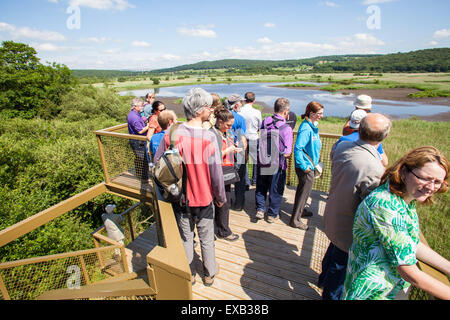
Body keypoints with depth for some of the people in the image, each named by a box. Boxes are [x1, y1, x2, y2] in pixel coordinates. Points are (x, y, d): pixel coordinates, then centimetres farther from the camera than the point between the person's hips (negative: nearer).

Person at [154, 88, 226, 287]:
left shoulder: (171, 135, -13)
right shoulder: (209, 138, -23)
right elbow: (216, 174, -19)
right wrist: (221, 198, -3)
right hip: (204, 199, -2)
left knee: (186, 238, 22)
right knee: (206, 239, 20)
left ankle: (189, 274, 43)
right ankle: (209, 275, 42)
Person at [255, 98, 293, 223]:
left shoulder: (264, 122, -5)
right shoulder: (286, 128, -18)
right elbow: (287, 153, -17)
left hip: (262, 162, 4)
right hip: (277, 165, -3)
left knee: (261, 187, 23)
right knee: (276, 190, 15)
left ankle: (260, 209, 28)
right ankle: (272, 214, 29)